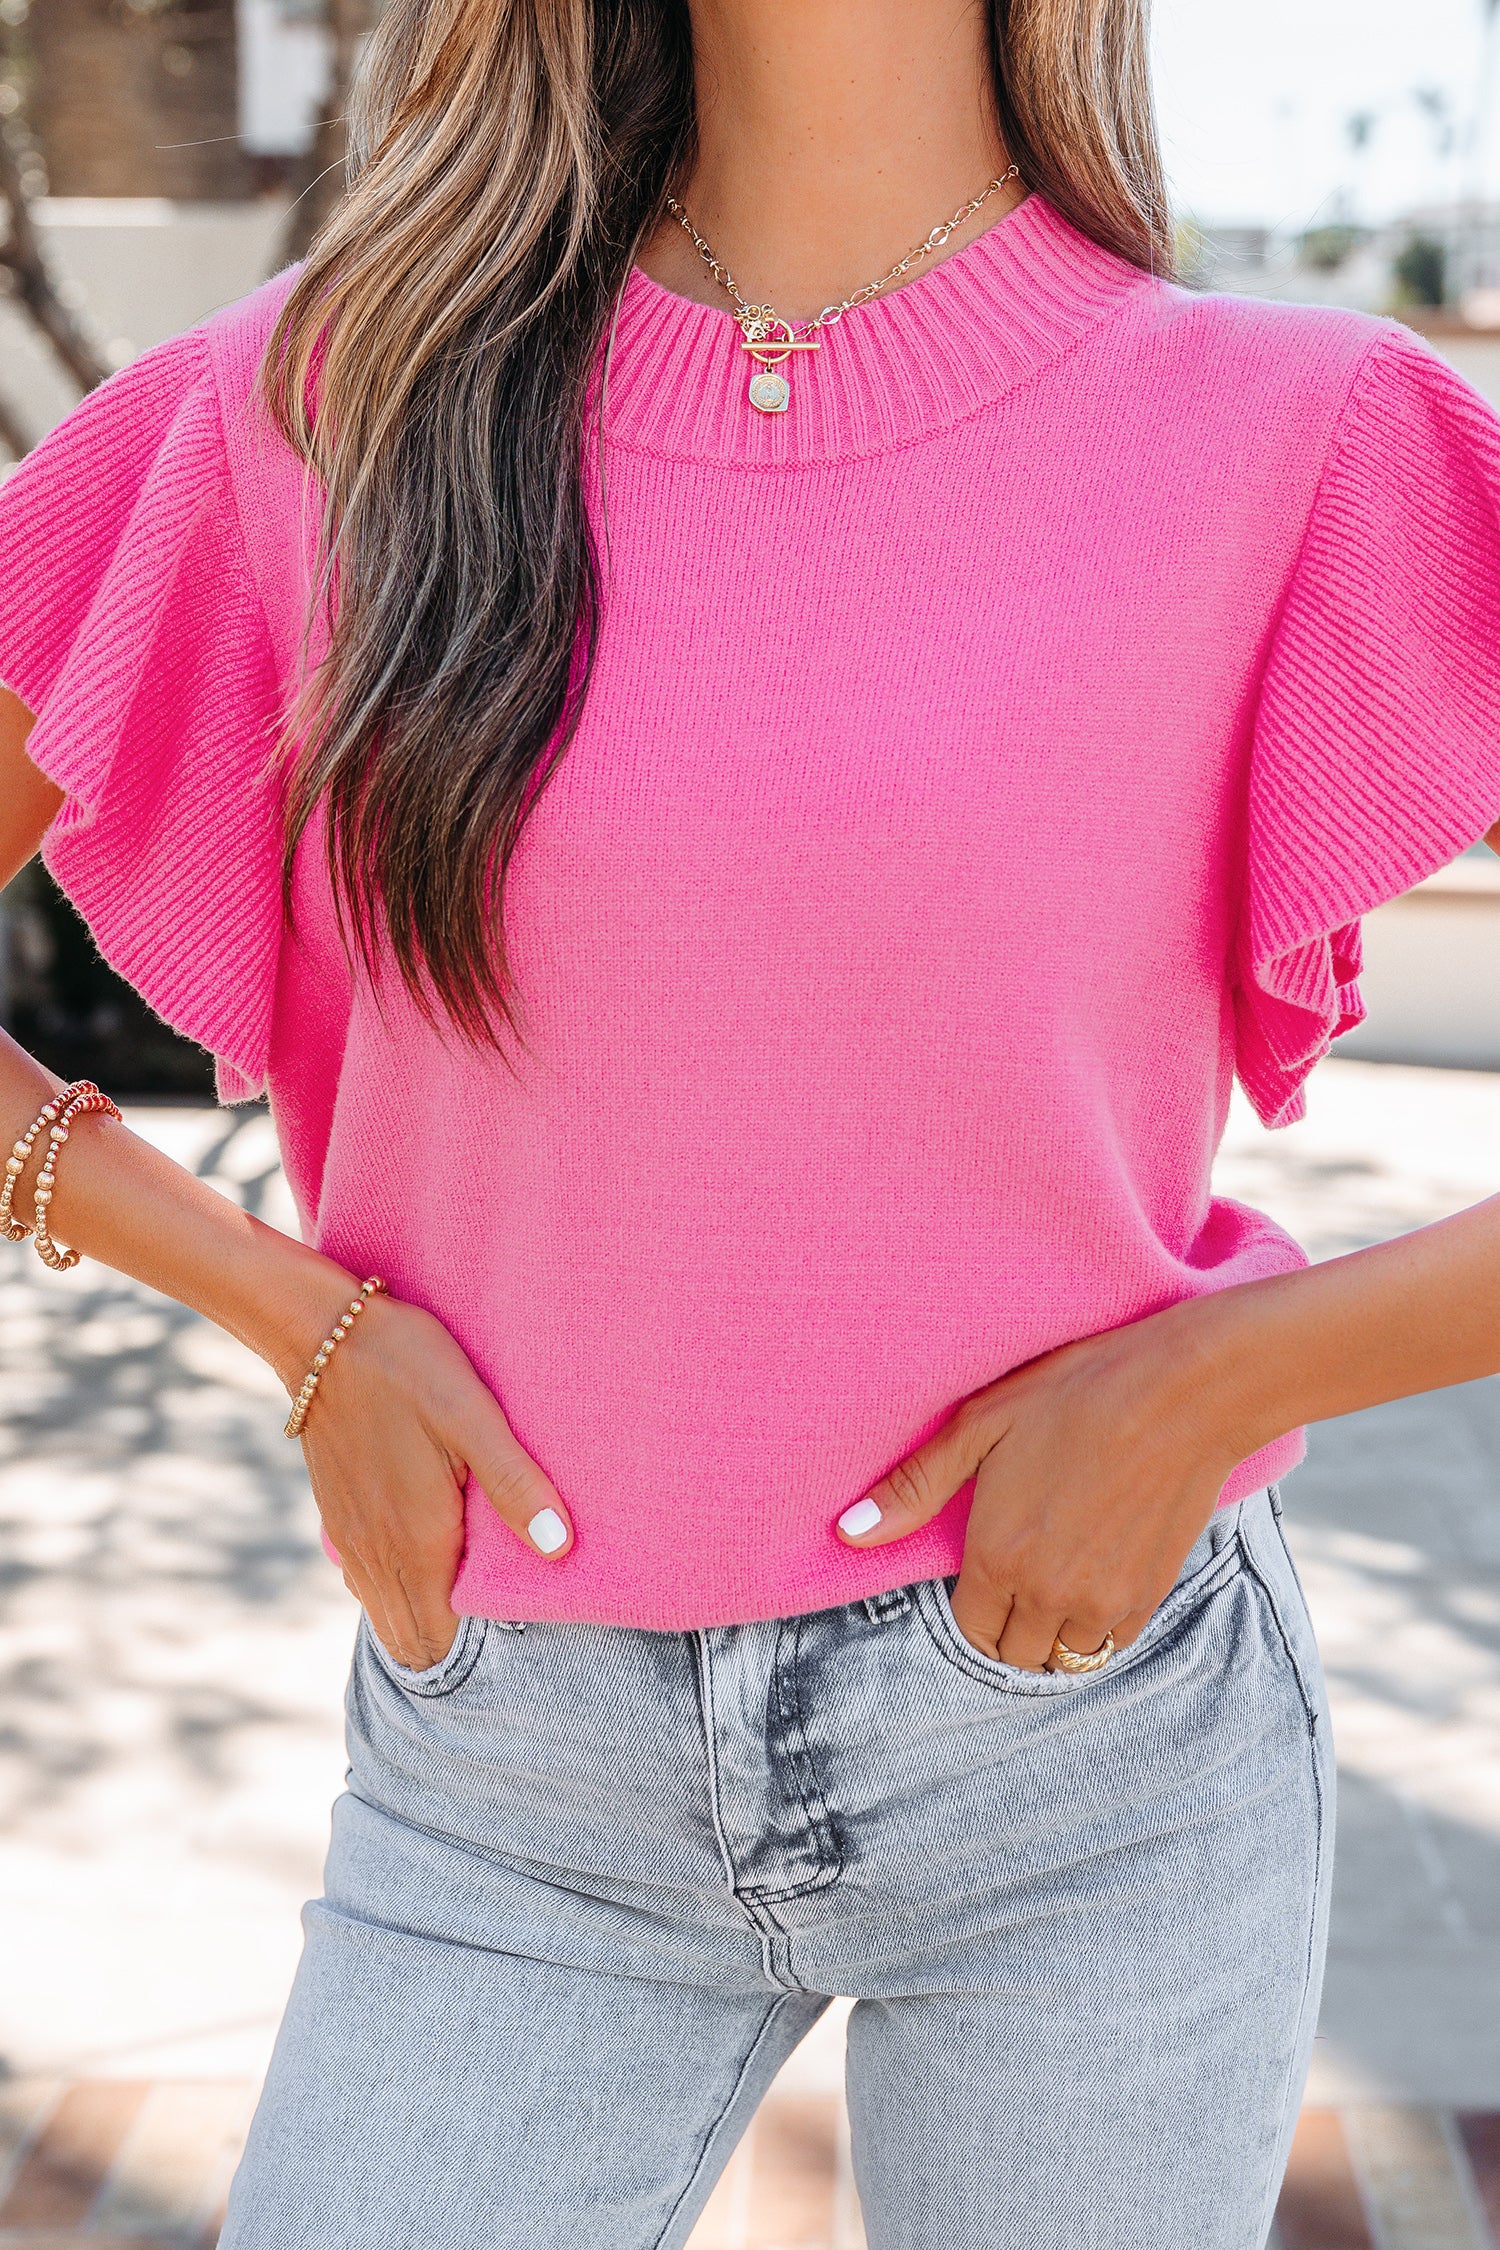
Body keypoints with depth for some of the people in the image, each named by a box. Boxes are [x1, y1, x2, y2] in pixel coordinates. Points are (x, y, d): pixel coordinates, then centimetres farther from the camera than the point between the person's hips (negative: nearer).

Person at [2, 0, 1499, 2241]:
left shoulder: (1299, 440, -9)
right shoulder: (325, 410, -4)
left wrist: (1221, 1378, -17)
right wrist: (306, 1329, -7)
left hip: (1089, 1719, -1)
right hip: (521, 1771, 2)